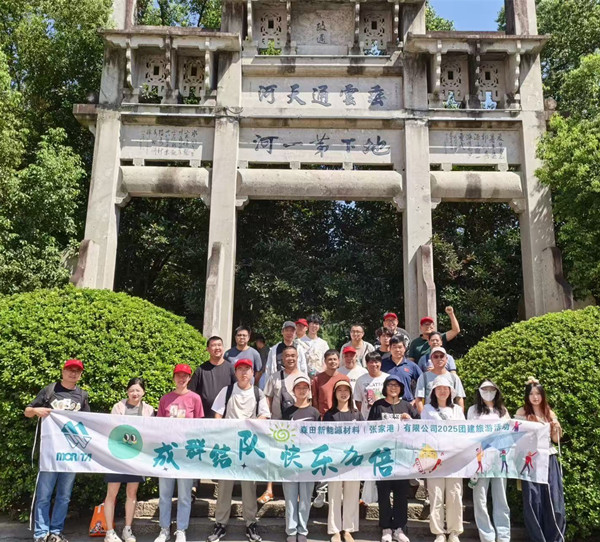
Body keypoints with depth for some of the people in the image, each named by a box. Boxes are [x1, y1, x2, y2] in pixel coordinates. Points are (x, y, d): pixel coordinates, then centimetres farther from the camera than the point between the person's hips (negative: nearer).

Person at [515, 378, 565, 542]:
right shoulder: (522, 413, 1)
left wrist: (555, 427, -6)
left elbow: (556, 439, 13)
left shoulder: (549, 413, 10)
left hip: (549, 460, 3)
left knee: (554, 502, 1)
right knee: (533, 502, -2)